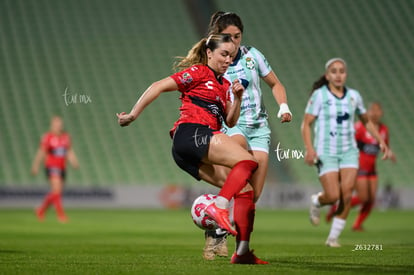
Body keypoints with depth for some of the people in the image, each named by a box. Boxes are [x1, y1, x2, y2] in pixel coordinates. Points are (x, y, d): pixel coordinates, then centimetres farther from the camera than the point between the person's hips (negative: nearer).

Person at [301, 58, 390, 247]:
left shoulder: (354, 96, 6)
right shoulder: (319, 95, -6)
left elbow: (366, 121, 21)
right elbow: (306, 124, -6)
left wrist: (381, 141, 11)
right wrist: (309, 148, -20)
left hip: (348, 151, 3)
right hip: (326, 153, -3)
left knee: (347, 194, -11)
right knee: (333, 196, -13)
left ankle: (333, 236, 2)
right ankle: (316, 202, 25)